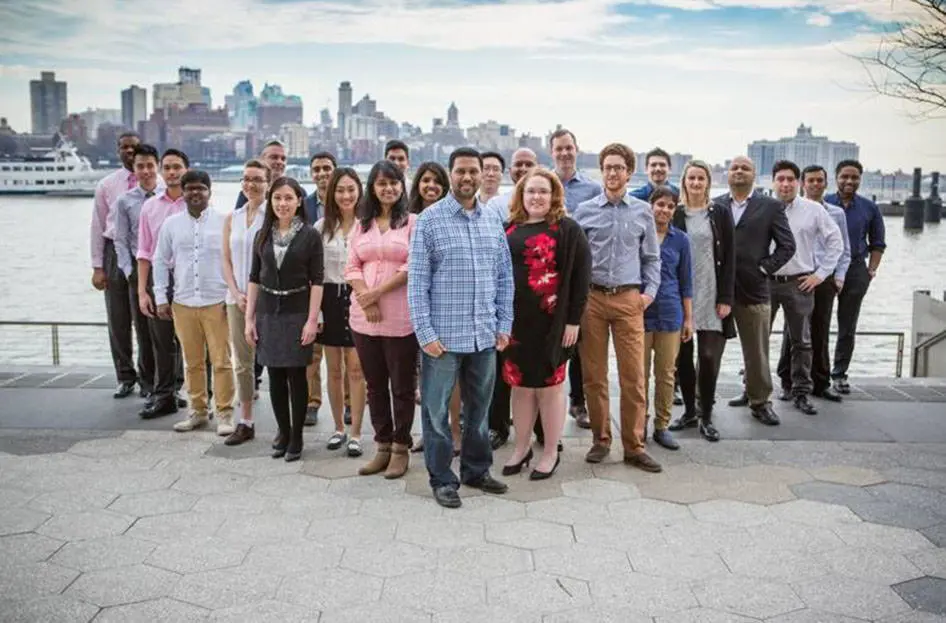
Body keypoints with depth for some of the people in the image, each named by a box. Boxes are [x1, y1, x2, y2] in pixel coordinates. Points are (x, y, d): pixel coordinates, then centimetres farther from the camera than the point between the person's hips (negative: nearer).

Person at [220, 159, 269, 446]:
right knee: (243, 363, 10)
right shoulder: (232, 218, 11)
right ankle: (245, 423, 20)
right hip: (238, 299, 5)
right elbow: (226, 261, 11)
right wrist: (237, 294, -2)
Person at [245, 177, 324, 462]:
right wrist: (249, 318, 4)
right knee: (275, 376, 7)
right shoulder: (263, 235, 7)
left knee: (296, 375, 1)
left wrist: (312, 320, -13)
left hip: (297, 312, -3)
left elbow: (316, 280, -6)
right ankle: (283, 431, 20)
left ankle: (296, 437, 12)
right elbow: (254, 278, 9)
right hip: (268, 311, 4)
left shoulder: (310, 235, -4)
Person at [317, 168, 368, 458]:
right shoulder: (322, 227, 5)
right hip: (330, 298, 3)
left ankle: (355, 434, 9)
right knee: (334, 370, 11)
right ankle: (339, 428, 25)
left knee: (356, 368, -2)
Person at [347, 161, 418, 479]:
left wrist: (377, 292, -13)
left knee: (401, 386, 4)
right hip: (364, 317, 5)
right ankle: (382, 447, 24)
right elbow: (352, 267, 7)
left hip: (400, 318, -5)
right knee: (375, 385, 12)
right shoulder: (362, 224, 13)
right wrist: (366, 299, -9)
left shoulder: (413, 222, -1)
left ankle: (400, 449, 17)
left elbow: (412, 267, -10)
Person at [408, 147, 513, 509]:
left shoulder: (493, 222, 8)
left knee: (479, 408, 16)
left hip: (485, 335, 4)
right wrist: (425, 333, -12)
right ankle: (442, 479, 19)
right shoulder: (430, 219, -5)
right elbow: (417, 281, -7)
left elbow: (505, 277, 12)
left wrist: (504, 325, 6)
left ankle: (476, 470, 31)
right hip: (443, 335, -4)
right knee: (436, 410, 5)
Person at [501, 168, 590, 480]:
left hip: (551, 321, -4)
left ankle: (550, 452, 19)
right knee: (520, 384, 12)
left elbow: (581, 275, -8)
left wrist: (573, 319, -13)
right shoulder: (509, 230, 10)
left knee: (550, 385, 7)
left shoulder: (568, 230, -3)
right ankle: (522, 447, 26)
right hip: (514, 320, 4)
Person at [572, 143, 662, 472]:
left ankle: (634, 446, 9)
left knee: (633, 376, -1)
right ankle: (600, 439, 19)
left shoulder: (642, 211, 8)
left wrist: (650, 291, 2)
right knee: (594, 375, 5)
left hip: (629, 300, 0)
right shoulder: (585, 210, 6)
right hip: (592, 297, 0)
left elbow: (651, 257, 13)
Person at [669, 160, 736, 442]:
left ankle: (706, 416, 10)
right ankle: (689, 412, 22)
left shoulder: (721, 213, 3)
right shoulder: (674, 214, 4)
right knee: (683, 357, 7)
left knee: (709, 357, -3)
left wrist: (726, 299, -6)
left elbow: (729, 257, 0)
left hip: (711, 296, -1)